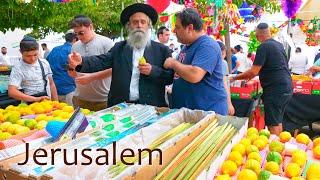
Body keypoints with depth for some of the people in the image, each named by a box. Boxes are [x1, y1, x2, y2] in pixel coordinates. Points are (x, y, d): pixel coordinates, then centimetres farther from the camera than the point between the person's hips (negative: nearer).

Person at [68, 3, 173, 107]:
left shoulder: (162, 50, 3)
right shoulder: (119, 48, 10)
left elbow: (170, 77, -1)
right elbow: (102, 61, -5)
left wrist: (153, 71, -17)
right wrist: (82, 62, -23)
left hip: (150, 108, -1)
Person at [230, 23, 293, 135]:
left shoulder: (264, 47, -14)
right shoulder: (279, 45, 14)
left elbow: (254, 71, -17)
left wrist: (235, 78, -6)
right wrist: (250, 76, 28)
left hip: (275, 90, -9)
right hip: (287, 88, 9)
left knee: (272, 124, -3)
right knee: (278, 121, 19)